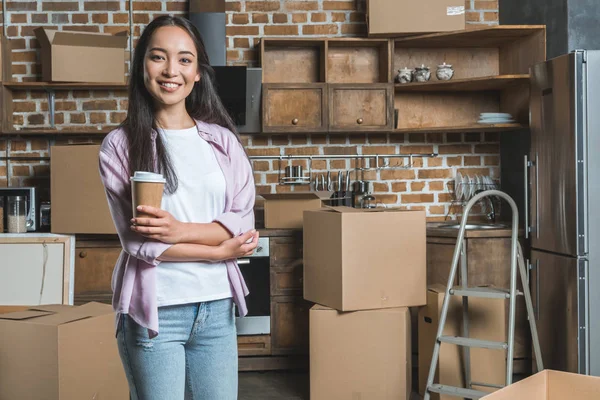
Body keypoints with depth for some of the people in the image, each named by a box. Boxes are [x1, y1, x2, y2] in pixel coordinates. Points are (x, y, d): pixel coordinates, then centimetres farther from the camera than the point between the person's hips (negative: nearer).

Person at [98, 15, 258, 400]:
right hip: (154, 310, -3)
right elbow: (138, 240, -9)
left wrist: (181, 230, -17)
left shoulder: (223, 139, 6)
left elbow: (244, 222, -1)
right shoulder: (120, 145, -2)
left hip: (217, 306, 3)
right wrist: (219, 250, -8)